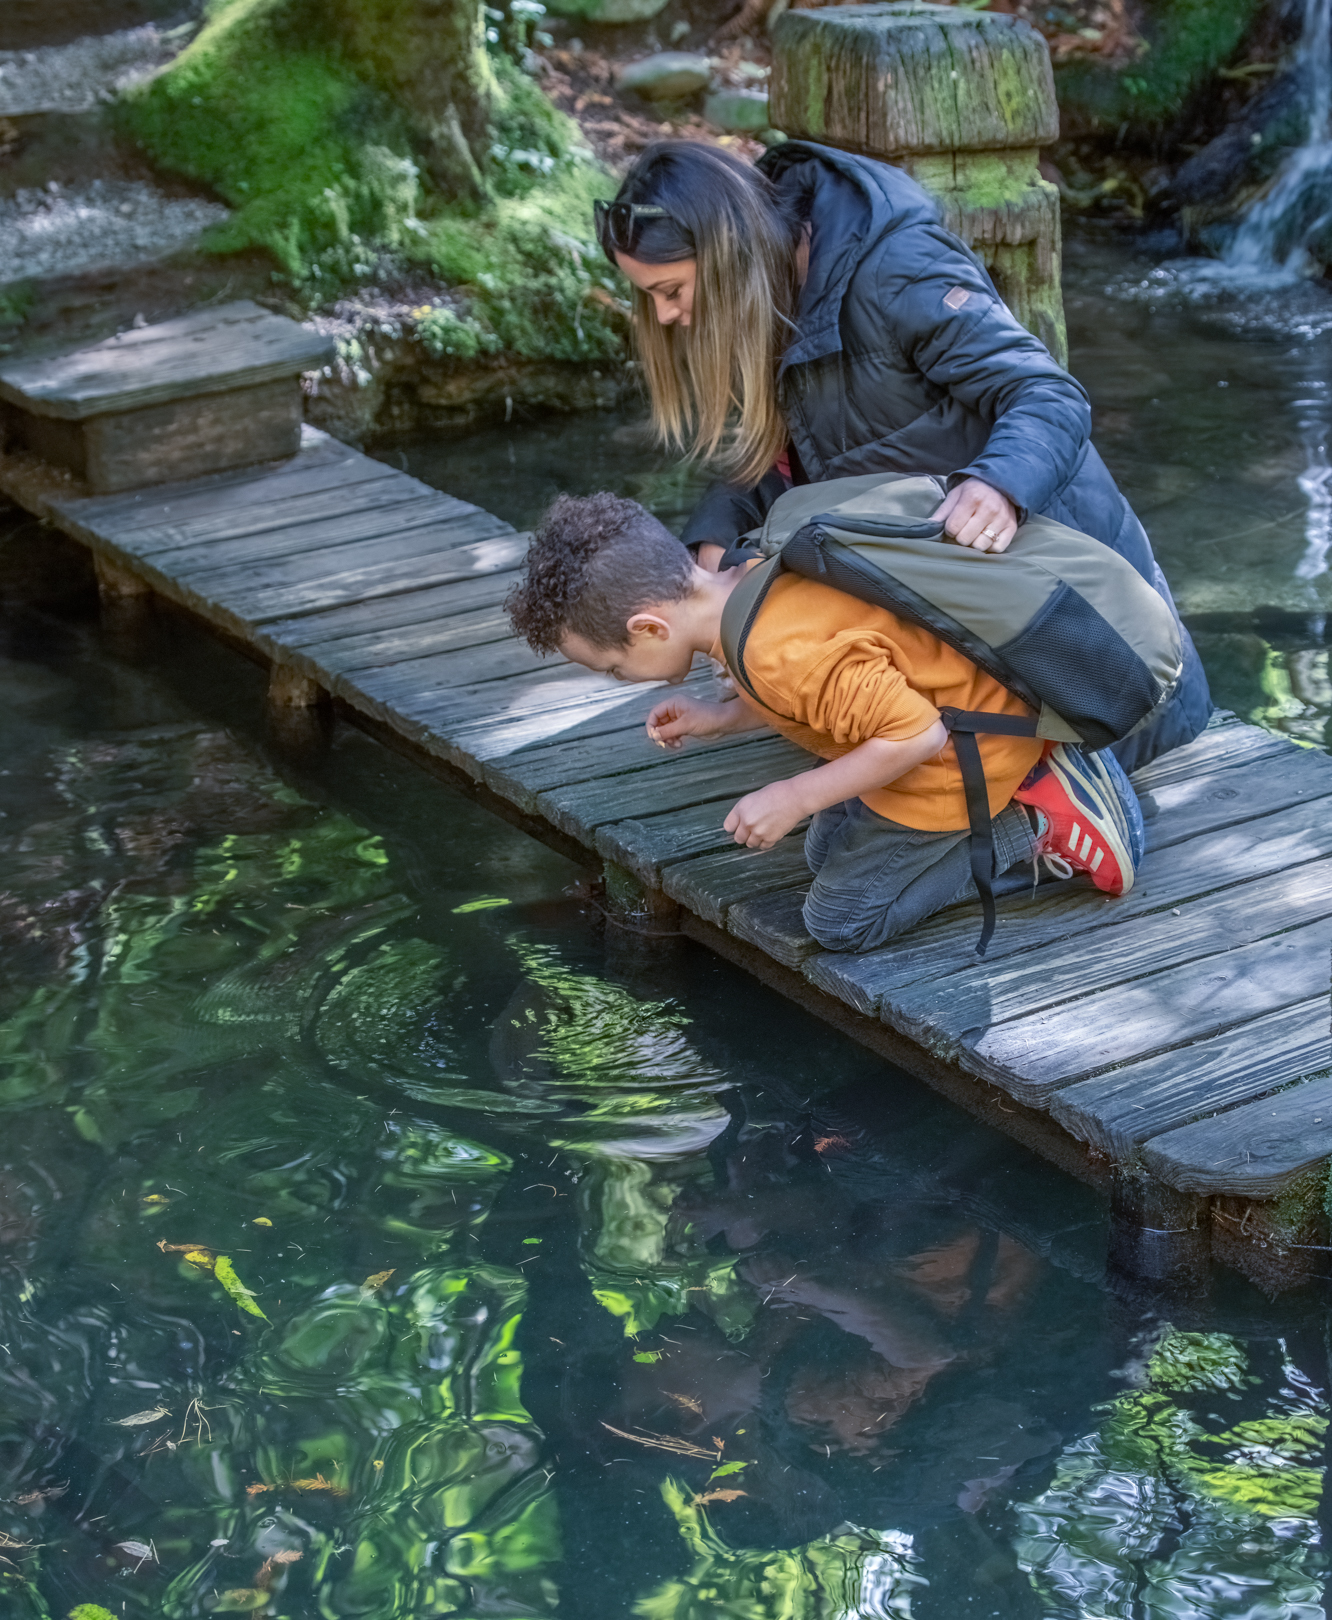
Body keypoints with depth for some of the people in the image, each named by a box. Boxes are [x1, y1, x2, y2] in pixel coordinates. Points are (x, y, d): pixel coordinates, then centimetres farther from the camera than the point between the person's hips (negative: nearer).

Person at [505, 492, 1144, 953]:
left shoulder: (779, 653, -34)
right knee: (826, 854, 24)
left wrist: (796, 797, -22)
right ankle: (1027, 783, 14)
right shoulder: (756, 576, -3)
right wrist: (719, 718, 4)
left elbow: (917, 734, -31)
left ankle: (1042, 822, -2)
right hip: (963, 695, 10)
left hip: (965, 753, -10)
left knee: (841, 921, 2)